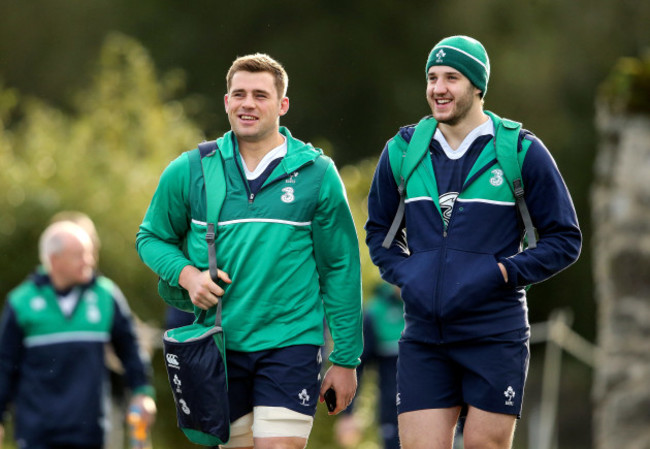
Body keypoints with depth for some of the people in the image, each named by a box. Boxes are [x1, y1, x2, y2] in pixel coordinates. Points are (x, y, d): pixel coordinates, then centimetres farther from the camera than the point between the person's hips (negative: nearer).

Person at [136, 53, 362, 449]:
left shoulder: (317, 173, 0)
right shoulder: (188, 172, 4)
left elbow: (341, 269, 3)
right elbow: (152, 237, 17)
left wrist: (346, 359, 2)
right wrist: (186, 274, -5)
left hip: (290, 343, -2)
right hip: (219, 347, 2)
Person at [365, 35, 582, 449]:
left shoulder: (522, 152, -2)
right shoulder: (402, 151, 8)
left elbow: (565, 240, 3)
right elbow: (379, 231, 22)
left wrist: (505, 273, -10)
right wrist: (405, 274, 4)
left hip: (496, 337, -3)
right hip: (423, 337, 3)